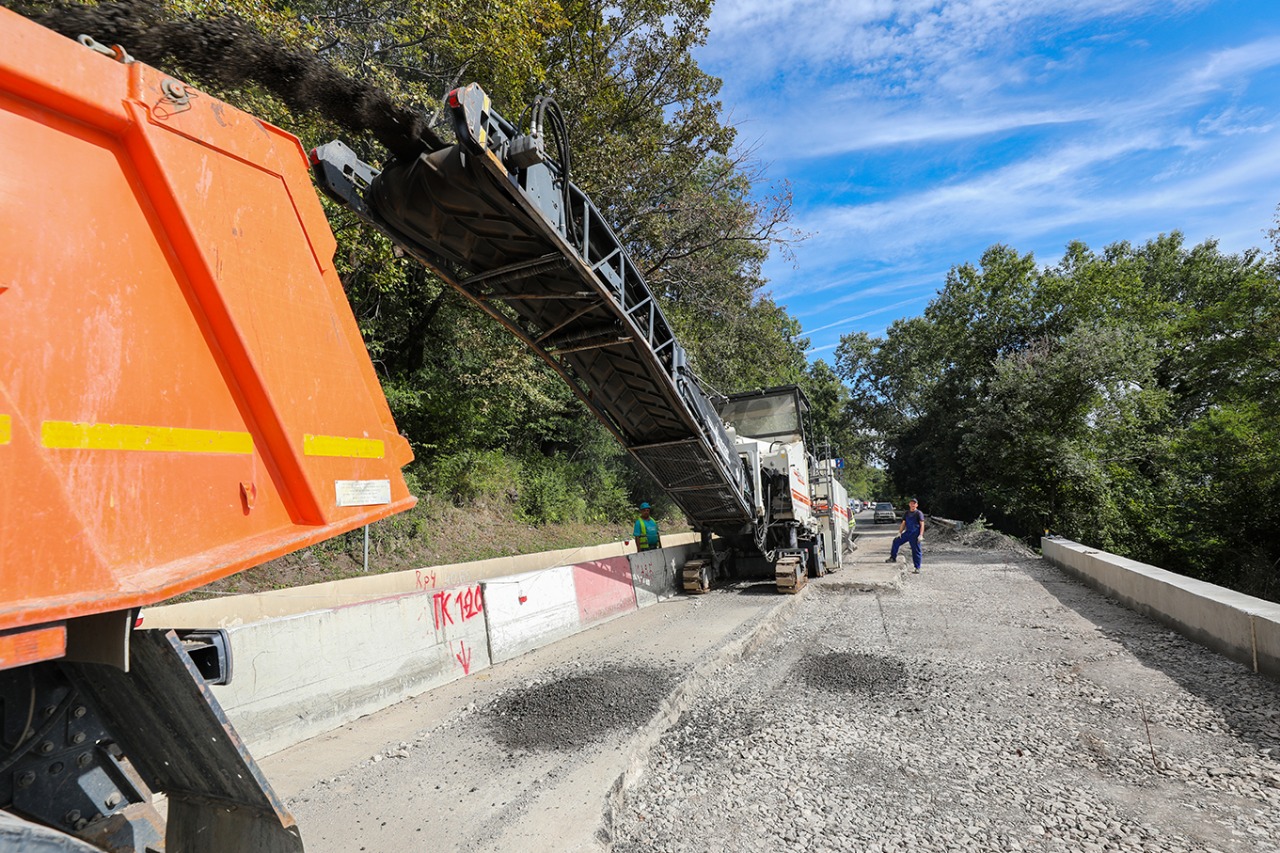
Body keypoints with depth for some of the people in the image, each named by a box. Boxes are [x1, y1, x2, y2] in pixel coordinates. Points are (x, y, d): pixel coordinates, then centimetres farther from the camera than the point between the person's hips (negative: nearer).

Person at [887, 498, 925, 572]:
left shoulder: (919, 513, -7)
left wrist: (920, 535, -19)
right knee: (896, 541, 7)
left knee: (916, 551, -2)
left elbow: (922, 525, -12)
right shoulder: (907, 513, 12)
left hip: (915, 534, -7)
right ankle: (893, 558, 21)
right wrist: (900, 532, 8)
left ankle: (917, 568, 5)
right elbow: (903, 523, 16)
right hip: (907, 533, 7)